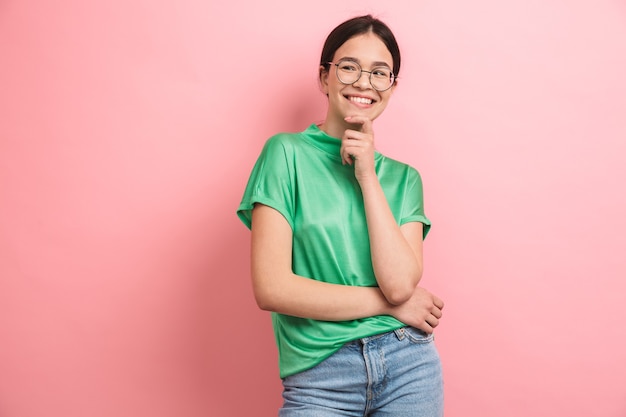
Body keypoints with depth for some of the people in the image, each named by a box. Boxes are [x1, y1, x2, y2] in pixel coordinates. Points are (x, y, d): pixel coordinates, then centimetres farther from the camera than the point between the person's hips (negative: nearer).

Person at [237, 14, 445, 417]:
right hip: (319, 378, -3)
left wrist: (367, 176, -10)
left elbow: (400, 283, -10)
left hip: (408, 367, 3)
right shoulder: (286, 153, -5)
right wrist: (391, 304, -8)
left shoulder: (403, 177, 6)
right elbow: (272, 288, -14)